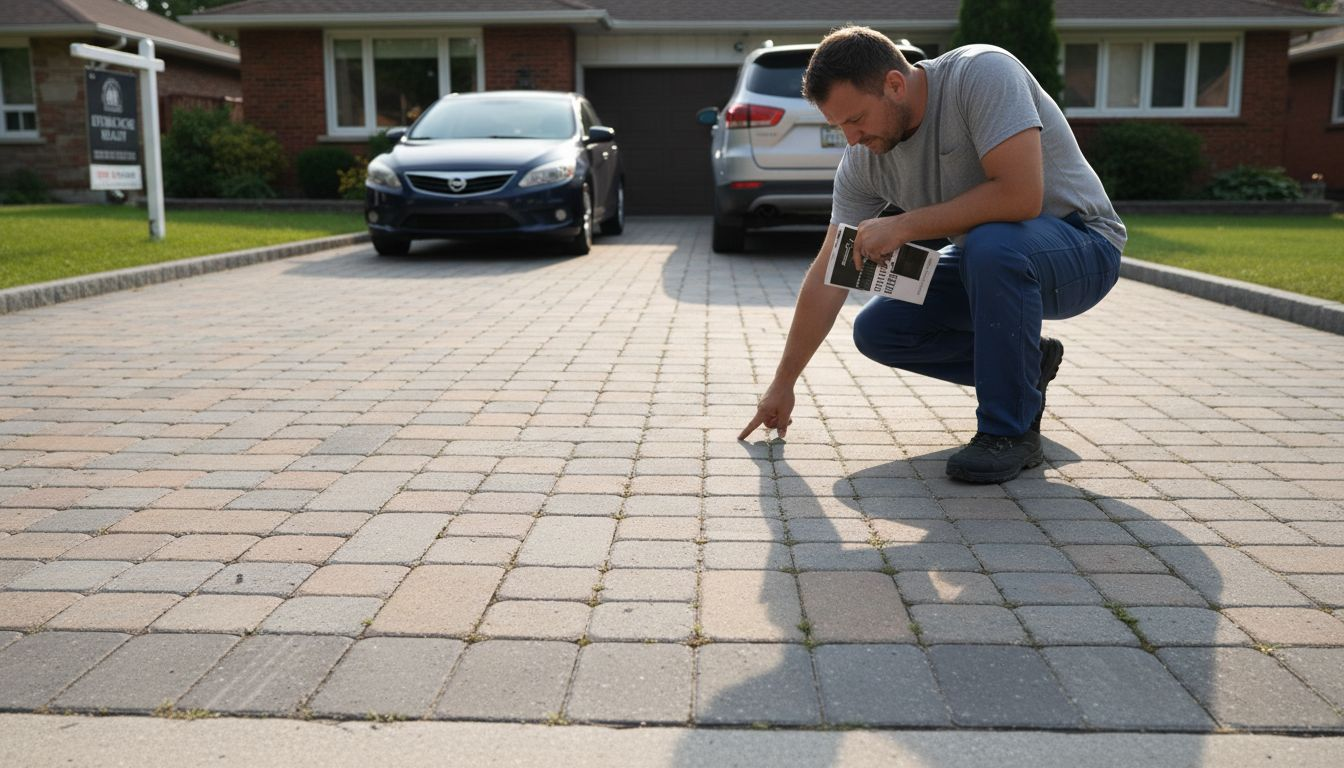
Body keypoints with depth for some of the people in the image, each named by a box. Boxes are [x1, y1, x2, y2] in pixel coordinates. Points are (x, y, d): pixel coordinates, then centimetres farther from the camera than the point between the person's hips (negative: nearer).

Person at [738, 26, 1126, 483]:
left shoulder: (982, 73, -26)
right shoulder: (863, 159, -8)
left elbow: (1020, 195, -36)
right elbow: (829, 274, -6)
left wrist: (903, 227, -28)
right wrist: (783, 384, -5)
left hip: (1081, 245, -6)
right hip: (985, 262, 7)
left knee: (992, 244, -38)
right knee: (876, 331, -7)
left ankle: (1011, 432, -20)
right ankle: (1024, 364, 12)